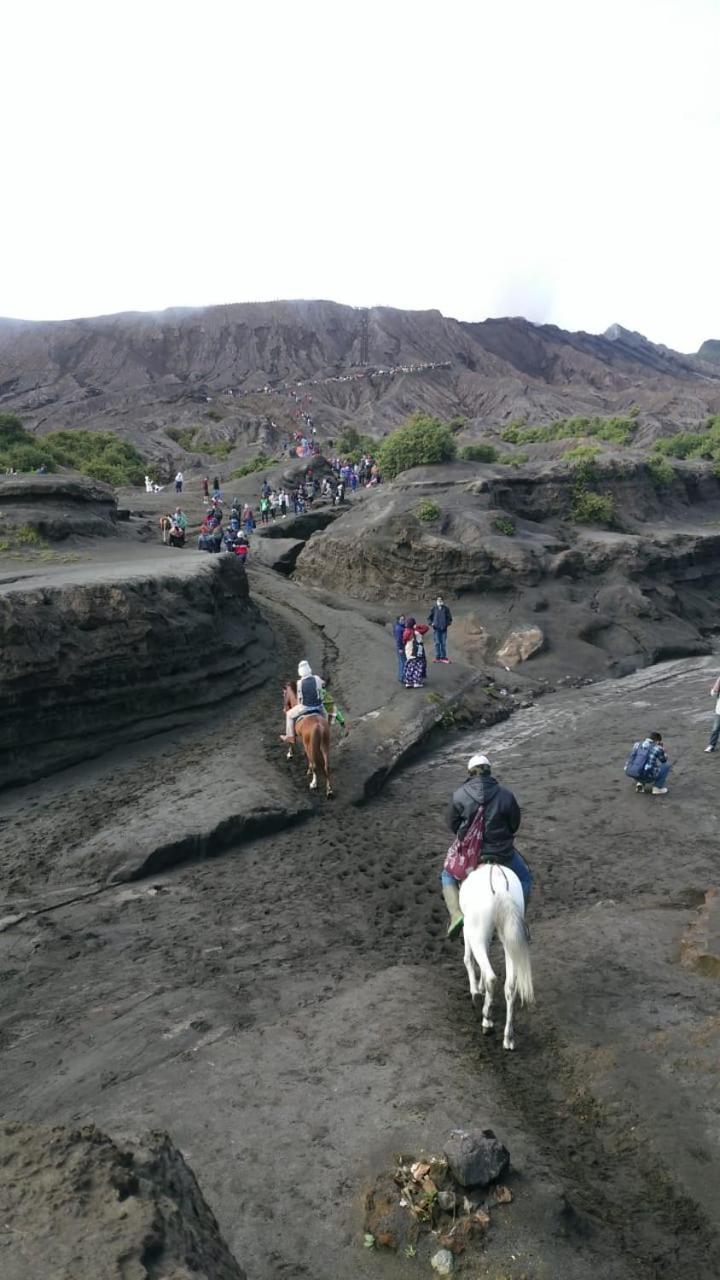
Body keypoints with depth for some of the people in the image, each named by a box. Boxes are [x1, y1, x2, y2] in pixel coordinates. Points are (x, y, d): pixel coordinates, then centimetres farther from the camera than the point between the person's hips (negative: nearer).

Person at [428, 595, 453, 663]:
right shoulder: (434, 608, 3)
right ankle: (437, 657, 6)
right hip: (436, 628, 0)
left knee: (444, 643, 3)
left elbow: (449, 617, 8)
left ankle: (443, 657, 9)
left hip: (444, 628, 0)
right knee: (437, 643, 1)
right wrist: (431, 623, -6)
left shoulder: (446, 609, 3)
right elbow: (429, 617, 9)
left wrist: (448, 623, -8)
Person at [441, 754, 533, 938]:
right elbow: (515, 824, 2)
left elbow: (452, 824, 0)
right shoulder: (505, 795, -9)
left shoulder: (459, 795, -9)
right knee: (525, 878, 27)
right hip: (502, 852, 0)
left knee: (448, 875, 27)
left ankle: (456, 913, 6)